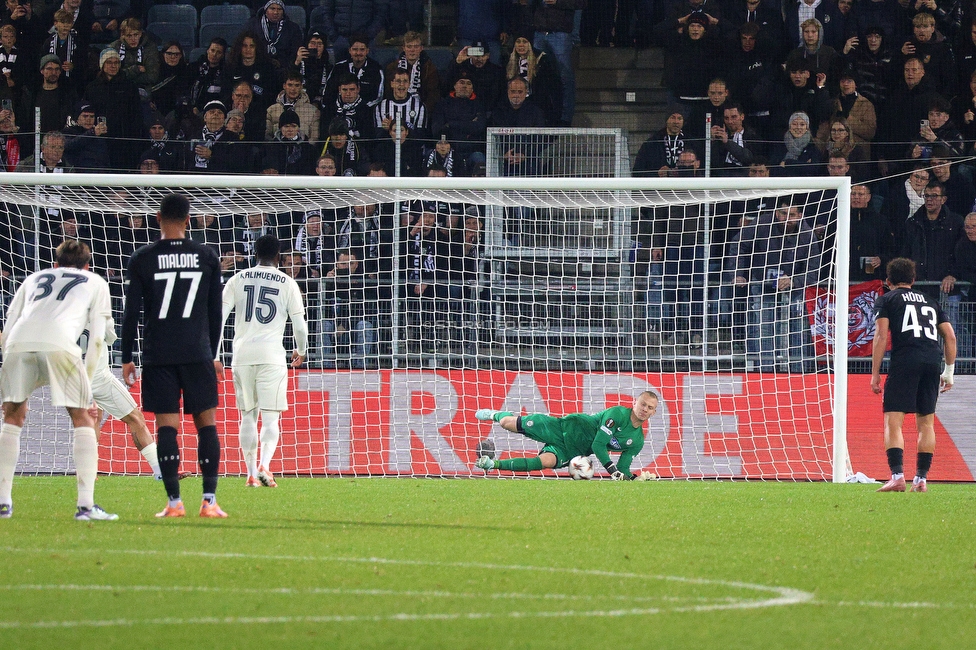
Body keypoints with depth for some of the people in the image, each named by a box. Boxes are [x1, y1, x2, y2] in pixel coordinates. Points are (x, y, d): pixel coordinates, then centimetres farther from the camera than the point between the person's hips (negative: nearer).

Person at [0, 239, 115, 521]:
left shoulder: (33, 279, 36)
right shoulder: (95, 283, 29)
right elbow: (97, 339, 17)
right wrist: (87, 380, 22)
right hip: (60, 344, -3)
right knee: (83, 420, 10)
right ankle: (86, 505, 0)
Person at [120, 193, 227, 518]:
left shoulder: (142, 259, 0)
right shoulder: (207, 257, 5)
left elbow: (131, 312, 0)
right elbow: (215, 312, 10)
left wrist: (127, 358, 6)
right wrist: (213, 354, 19)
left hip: (157, 355, -1)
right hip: (198, 354, 1)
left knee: (166, 426, -1)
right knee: (206, 423, 5)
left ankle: (174, 502, -6)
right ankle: (209, 500, -2)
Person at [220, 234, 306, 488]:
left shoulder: (238, 280, 8)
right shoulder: (287, 284, 3)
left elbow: (219, 317, 3)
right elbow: (299, 324, 5)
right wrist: (301, 350, 23)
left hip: (242, 355, 2)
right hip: (272, 354, -2)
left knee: (248, 416, 12)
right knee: (270, 417, -3)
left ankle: (251, 473, 12)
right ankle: (264, 465, -24)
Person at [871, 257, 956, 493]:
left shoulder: (887, 300, 11)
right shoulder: (930, 302, 24)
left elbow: (881, 336, 0)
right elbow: (950, 336, 19)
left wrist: (875, 373, 1)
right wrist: (949, 371, 24)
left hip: (904, 360, -4)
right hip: (932, 362, 4)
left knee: (893, 421, -7)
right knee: (926, 423, 12)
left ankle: (897, 476, -22)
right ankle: (921, 479, 9)